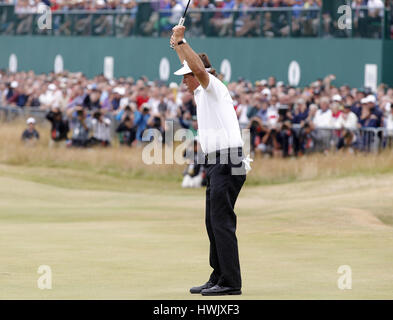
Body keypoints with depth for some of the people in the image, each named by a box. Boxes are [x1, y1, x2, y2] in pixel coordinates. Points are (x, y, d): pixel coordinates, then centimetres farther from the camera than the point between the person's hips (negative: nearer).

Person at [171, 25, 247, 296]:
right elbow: (193, 67, 39)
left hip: (227, 163, -10)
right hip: (218, 164, 10)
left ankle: (230, 282, -16)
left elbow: (199, 68, -26)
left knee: (222, 222, -13)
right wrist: (177, 46, 46)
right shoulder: (203, 93, 20)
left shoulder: (214, 87, -6)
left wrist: (181, 40, -18)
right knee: (214, 222, 13)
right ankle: (218, 278, 18)